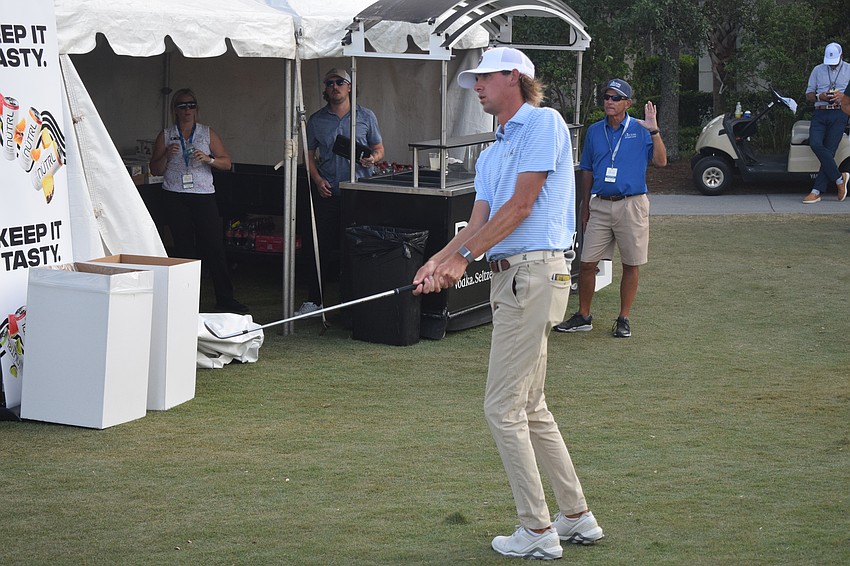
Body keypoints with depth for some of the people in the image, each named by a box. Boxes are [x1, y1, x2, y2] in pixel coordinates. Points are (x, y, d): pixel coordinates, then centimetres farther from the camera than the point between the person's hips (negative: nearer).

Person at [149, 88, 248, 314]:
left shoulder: (207, 133, 9)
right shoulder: (166, 136, 9)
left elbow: (226, 163, 8)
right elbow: (155, 170, 9)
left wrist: (208, 159, -11)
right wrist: (166, 155, -9)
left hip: (204, 196, 0)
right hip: (175, 197, 0)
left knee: (214, 246, -7)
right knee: (183, 249, 2)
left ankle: (225, 299, -3)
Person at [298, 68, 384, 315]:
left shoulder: (366, 117, 6)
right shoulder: (317, 120, 9)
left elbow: (379, 149, 12)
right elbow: (309, 155, 13)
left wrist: (372, 159, -11)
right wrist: (318, 180, -3)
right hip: (327, 193, 1)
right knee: (321, 248, 1)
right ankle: (313, 300, 8)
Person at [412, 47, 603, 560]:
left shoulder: (544, 123, -6)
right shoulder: (491, 154, 21)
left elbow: (521, 205, -13)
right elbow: (479, 223, 12)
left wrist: (463, 258, -12)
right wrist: (438, 261, -7)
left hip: (534, 273, -10)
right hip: (510, 277, 10)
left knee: (503, 408, -7)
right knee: (530, 407, 14)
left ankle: (538, 532, -1)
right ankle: (577, 517, 22)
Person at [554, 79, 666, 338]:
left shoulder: (640, 129, 1)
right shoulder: (594, 131, 10)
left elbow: (660, 161, -9)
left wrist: (654, 131, -20)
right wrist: (585, 208, 12)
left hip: (631, 205, -3)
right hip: (600, 205, 3)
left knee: (631, 265, 3)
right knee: (587, 263, -1)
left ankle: (624, 319, 14)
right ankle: (583, 316, 11)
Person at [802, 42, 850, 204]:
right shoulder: (818, 70, 17)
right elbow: (808, 95, 17)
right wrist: (820, 96, -5)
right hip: (819, 113, 2)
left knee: (829, 151, -12)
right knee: (815, 144, -22)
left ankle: (817, 191, -12)